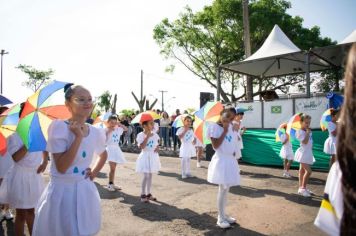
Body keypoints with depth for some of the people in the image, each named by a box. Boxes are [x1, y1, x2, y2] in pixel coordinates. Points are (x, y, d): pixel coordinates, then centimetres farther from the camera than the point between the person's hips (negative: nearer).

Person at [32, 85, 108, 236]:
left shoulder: (96, 132, 0)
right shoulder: (58, 127, -15)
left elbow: (103, 155, 21)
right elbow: (61, 167, -21)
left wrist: (94, 172, 6)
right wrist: (79, 137, -24)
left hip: (85, 192, 5)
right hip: (61, 192, -4)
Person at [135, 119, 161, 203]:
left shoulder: (154, 134, 2)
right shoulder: (141, 135, -15)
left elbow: (158, 142, 18)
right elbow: (141, 147, -25)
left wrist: (157, 147, -3)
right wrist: (147, 137, -27)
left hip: (153, 156, 6)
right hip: (145, 157, -6)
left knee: (150, 175, 14)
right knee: (146, 176, -5)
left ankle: (148, 194, 25)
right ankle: (143, 195, 11)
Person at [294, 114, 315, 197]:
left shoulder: (308, 131, 10)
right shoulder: (300, 132, -15)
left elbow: (310, 142, 18)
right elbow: (305, 141, -25)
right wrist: (308, 133, -21)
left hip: (308, 153, 9)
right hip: (303, 153, -9)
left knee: (302, 171, 14)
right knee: (308, 171, -13)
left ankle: (301, 187, 22)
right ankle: (303, 188, -4)